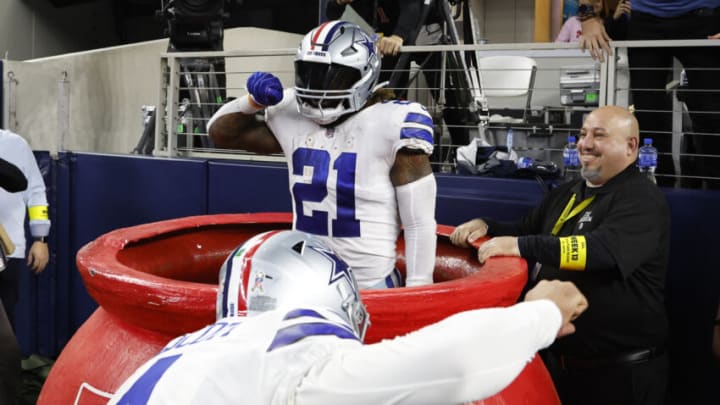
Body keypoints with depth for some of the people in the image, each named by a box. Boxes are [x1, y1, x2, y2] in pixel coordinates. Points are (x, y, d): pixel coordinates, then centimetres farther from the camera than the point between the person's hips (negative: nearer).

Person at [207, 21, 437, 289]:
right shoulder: (294, 120, 3)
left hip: (368, 288, -5)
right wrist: (254, 100, 0)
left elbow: (420, 224, -12)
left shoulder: (391, 126, -14)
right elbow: (220, 132, 18)